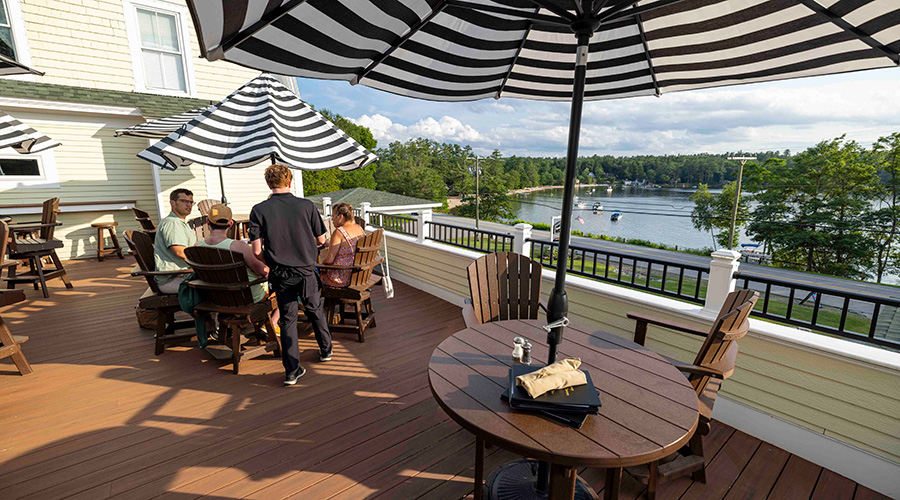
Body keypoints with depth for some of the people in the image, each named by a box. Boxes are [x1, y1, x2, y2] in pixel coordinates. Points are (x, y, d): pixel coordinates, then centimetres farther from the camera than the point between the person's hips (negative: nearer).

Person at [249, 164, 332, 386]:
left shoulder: (259, 210, -7)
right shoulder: (307, 206, -7)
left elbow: (257, 251, -9)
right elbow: (321, 240, 0)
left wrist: (270, 263, 11)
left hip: (280, 275, 0)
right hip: (306, 271, 0)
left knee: (287, 319, 11)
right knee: (315, 311, 20)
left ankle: (292, 370, 13)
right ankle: (326, 349, 38)